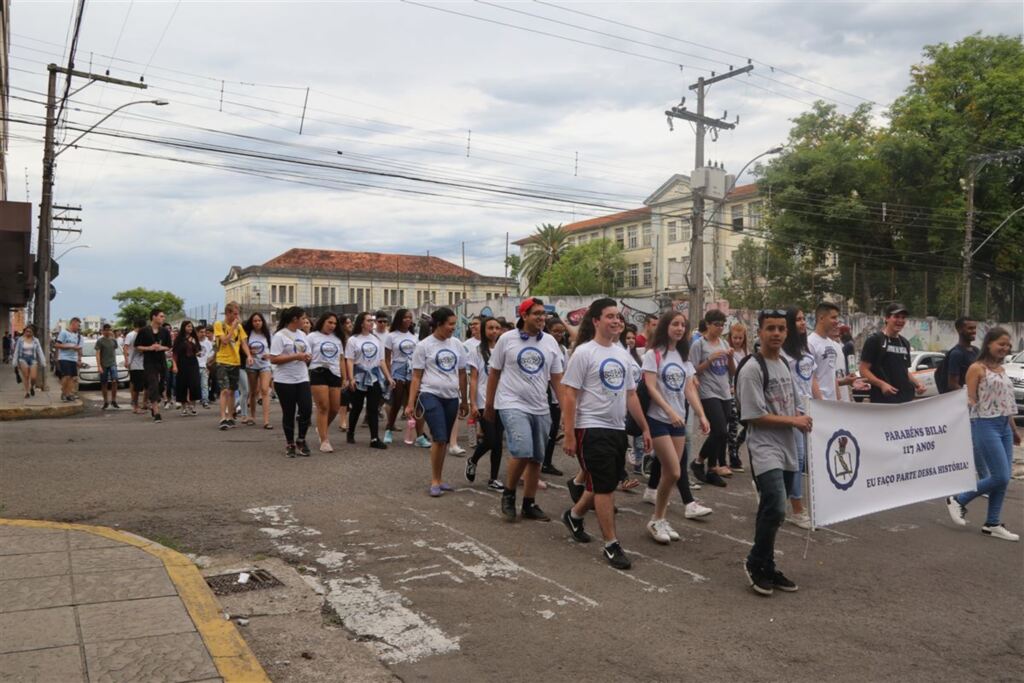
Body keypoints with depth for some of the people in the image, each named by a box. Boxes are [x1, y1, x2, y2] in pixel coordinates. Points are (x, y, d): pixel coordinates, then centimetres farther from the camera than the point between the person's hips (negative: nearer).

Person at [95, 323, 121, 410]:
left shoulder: (114, 340, 9)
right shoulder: (100, 341, -2)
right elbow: (97, 353, -7)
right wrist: (99, 366, -14)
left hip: (113, 364, 2)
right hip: (103, 365, -2)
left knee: (114, 381, -12)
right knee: (104, 383, 4)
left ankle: (113, 401, -5)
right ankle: (105, 402, 13)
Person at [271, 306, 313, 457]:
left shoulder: (302, 335, 13)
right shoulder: (280, 336, -9)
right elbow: (273, 359, -16)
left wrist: (307, 357, -3)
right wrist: (296, 356, -20)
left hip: (302, 379, 5)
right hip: (284, 381, -5)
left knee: (307, 409, -6)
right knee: (288, 413, 3)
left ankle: (301, 440, 14)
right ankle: (289, 444, 19)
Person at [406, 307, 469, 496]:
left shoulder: (456, 344, 8)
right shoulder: (424, 346, -4)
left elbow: (462, 374, 14)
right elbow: (416, 377, -2)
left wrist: (464, 401, 15)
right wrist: (410, 404, -6)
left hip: (451, 397, 5)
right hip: (431, 395, -5)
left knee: (444, 440, 11)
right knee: (439, 438, -13)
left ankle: (439, 479, 22)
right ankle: (435, 481, -1)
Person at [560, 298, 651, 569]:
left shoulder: (622, 353, 11)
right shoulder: (584, 352, -10)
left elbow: (630, 394, 16)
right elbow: (569, 396, -12)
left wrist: (645, 428, 13)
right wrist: (569, 435, -16)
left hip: (617, 429, 7)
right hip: (592, 429, -7)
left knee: (603, 485, 17)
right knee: (605, 487, -3)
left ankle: (574, 515, 41)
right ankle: (611, 545, 8)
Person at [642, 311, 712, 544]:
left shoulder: (684, 357, 13)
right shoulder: (653, 354, -7)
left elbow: (689, 389, 8)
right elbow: (650, 387, -15)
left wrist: (701, 415, -3)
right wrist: (670, 411, -24)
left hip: (678, 420, 6)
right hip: (658, 419, -6)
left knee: (669, 472, 6)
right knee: (673, 472, -11)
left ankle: (659, 520, 17)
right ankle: (657, 521, 5)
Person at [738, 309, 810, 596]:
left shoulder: (784, 364, 14)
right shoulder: (752, 368, -12)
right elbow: (754, 416, -16)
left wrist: (802, 419, 2)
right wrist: (794, 421, -11)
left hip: (787, 448, 8)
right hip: (764, 448, -8)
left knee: (772, 510, 12)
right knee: (775, 508, -18)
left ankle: (766, 568, 22)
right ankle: (756, 564, 2)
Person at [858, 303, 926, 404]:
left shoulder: (905, 343, 18)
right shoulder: (874, 340, -4)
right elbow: (864, 370, -9)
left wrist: (916, 382, 5)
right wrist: (882, 384, -24)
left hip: (905, 399, 8)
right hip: (883, 400, -7)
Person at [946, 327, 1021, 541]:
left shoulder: (1001, 369, 14)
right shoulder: (976, 368, -8)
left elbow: (1006, 402, 19)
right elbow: (970, 401, -9)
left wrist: (1014, 429, 21)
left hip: (1004, 426, 8)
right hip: (985, 425, -8)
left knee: (1003, 478, 5)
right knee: (1000, 477, -10)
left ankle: (992, 523, 14)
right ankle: (958, 500, 8)